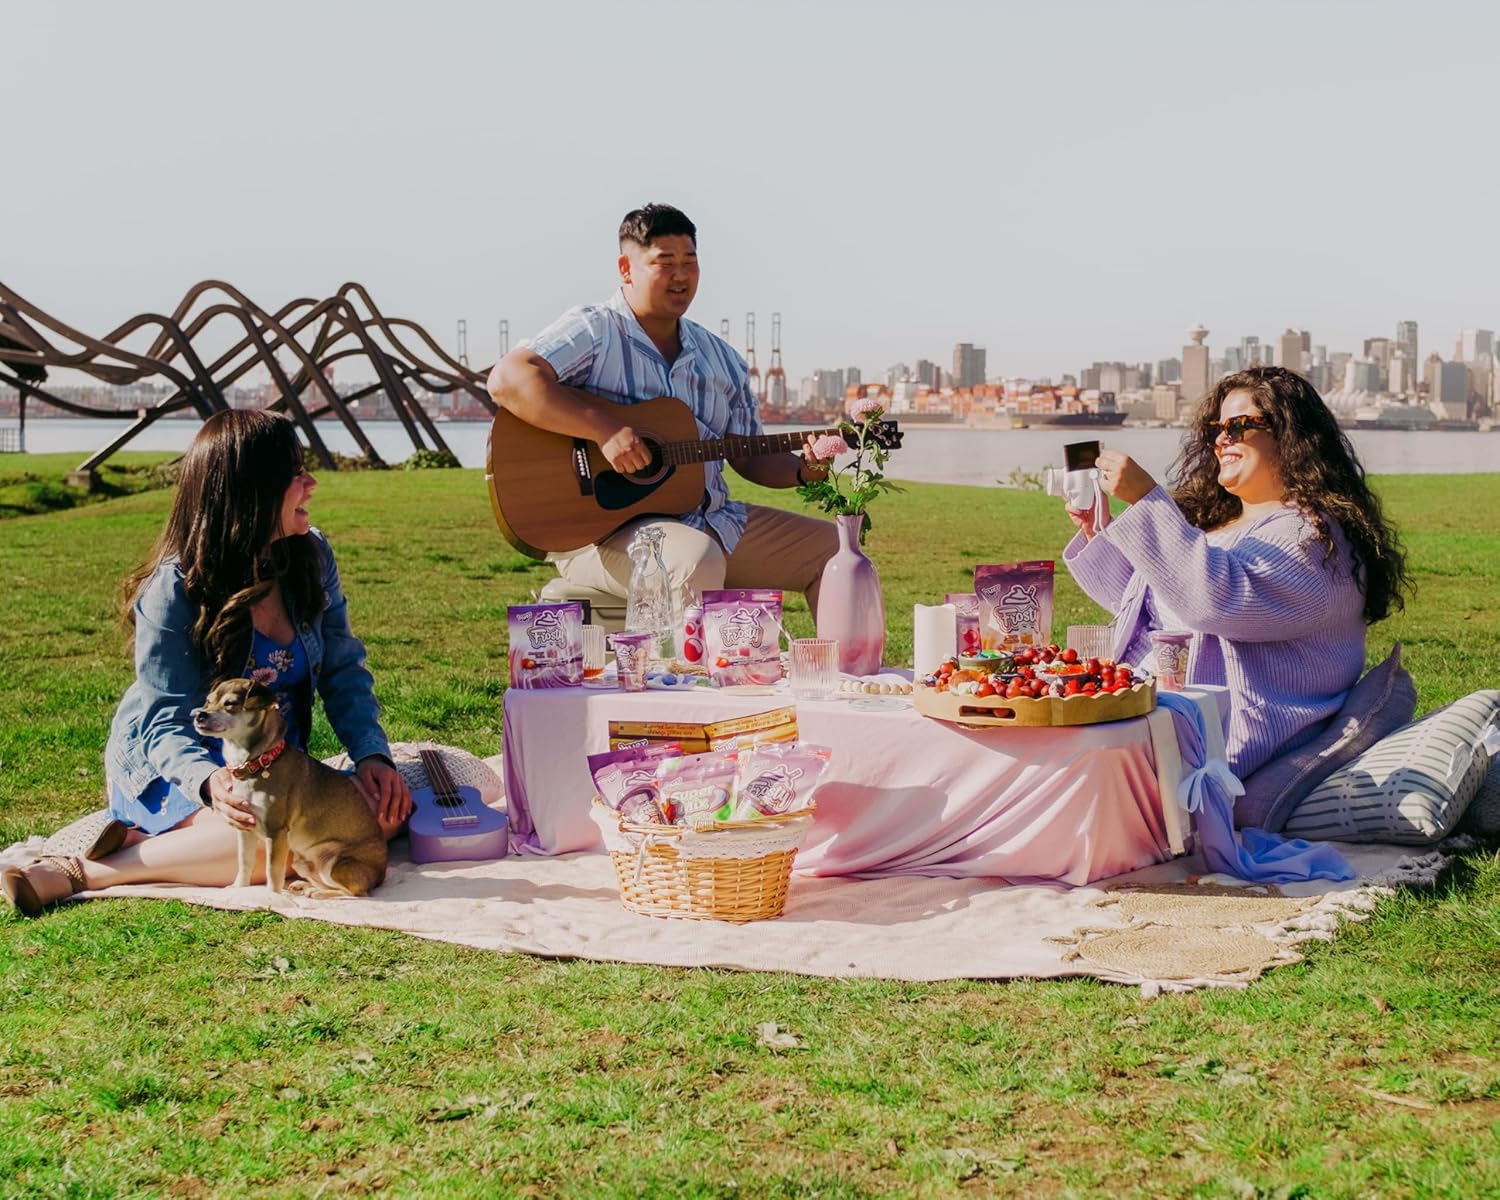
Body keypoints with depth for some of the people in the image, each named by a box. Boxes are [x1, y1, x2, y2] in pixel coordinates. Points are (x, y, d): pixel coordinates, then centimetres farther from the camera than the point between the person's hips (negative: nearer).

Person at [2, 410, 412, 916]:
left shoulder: (311, 556, -3)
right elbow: (166, 724, -20)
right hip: (170, 770, -7)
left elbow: (343, 671, 2)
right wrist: (208, 782, -42)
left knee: (384, 808, -20)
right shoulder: (176, 590, -18)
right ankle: (85, 872, -23)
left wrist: (372, 754, -15)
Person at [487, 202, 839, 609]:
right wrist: (606, 430, -28)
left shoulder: (721, 358, 15)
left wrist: (803, 469, -3)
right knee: (698, 559, -38)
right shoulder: (593, 331, -6)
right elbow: (507, 380, -22)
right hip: (603, 527, -7)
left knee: (832, 547, 4)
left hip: (712, 522, 8)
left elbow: (750, 458, 19)